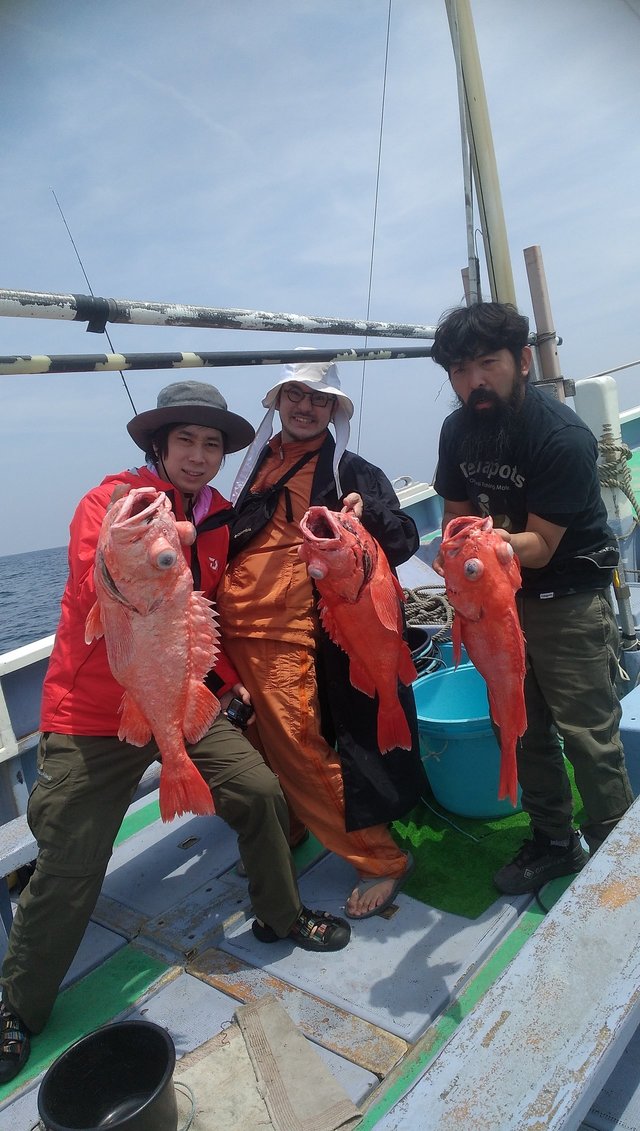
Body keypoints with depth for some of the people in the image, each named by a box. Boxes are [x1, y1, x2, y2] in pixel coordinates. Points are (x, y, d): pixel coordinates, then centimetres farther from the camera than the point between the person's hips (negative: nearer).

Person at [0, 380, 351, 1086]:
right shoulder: (110, 501, -12)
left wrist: (225, 675, 12)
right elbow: (101, 599, -25)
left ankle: (280, 917, 27)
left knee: (260, 793, -2)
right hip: (95, 716, -4)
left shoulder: (219, 518, 6)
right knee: (68, 869, 2)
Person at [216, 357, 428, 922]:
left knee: (304, 753, -4)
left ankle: (382, 859, 13)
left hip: (294, 640, -6)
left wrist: (367, 514, -24)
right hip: (240, 636, 6)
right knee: (267, 748, 15)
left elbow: (405, 541, -5)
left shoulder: (351, 471, 2)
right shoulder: (257, 466, 17)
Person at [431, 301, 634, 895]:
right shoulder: (458, 429, -2)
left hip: (569, 600, -6)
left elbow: (539, 547, -22)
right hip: (501, 596, 6)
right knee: (523, 728, 13)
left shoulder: (562, 437, -22)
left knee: (586, 732, -3)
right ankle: (554, 841, 31)